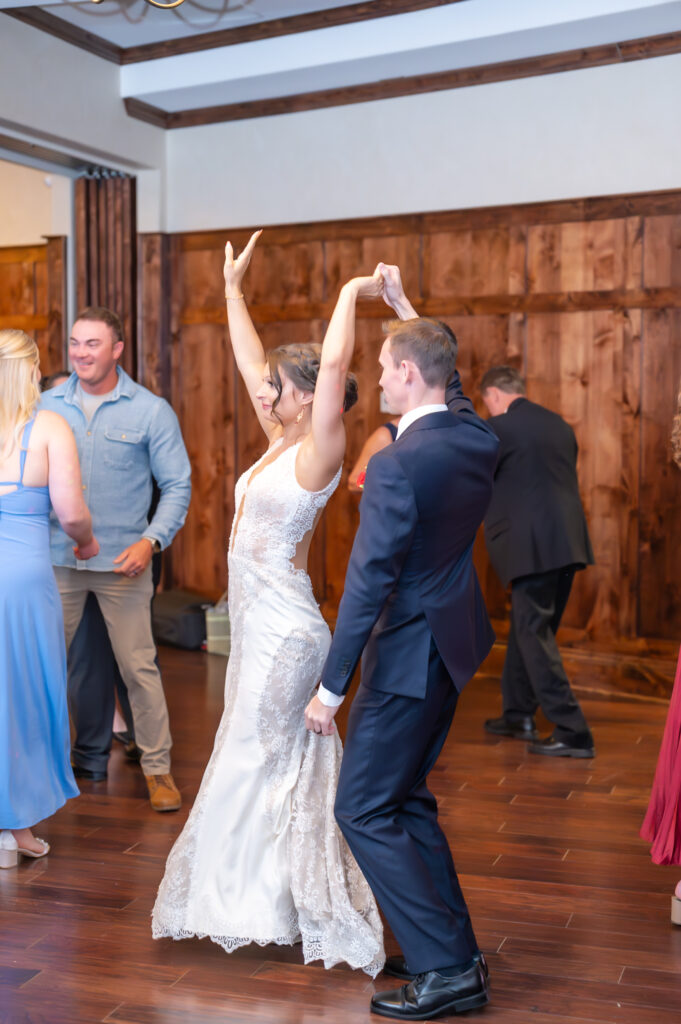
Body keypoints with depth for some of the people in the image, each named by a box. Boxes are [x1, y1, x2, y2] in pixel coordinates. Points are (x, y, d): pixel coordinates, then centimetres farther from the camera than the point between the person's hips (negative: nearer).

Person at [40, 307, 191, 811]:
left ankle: (158, 768, 15)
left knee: (138, 667, 1)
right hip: (56, 560, 3)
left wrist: (151, 539, -15)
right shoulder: (48, 405, 4)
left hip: (122, 563, -2)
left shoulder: (151, 411, -2)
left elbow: (177, 485, -1)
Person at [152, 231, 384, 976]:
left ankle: (257, 905, 15)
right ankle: (265, 901, 29)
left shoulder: (317, 455, -16)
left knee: (253, 767, 1)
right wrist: (233, 289, 19)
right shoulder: (280, 442, 7)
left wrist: (352, 292, -17)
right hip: (258, 626, 9)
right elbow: (251, 362, 16)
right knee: (268, 764, 16)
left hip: (284, 632, -9)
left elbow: (332, 364, -28)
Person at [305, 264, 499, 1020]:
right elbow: (446, 373, 25)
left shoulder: (397, 465, -24)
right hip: (452, 640, 9)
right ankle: (448, 949, 26)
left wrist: (331, 685, -15)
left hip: (408, 656, -9)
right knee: (405, 798, 19)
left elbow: (368, 583, -22)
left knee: (363, 810, 1)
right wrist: (406, 309, 31)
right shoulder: (476, 437, 0)